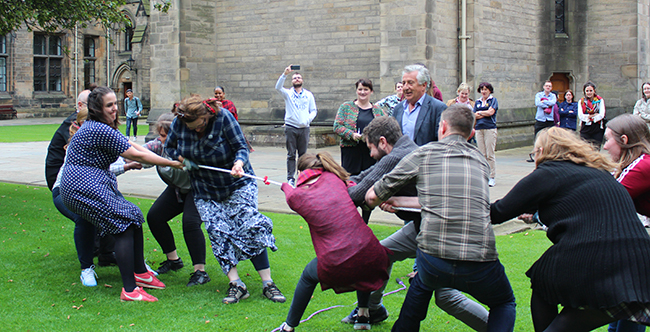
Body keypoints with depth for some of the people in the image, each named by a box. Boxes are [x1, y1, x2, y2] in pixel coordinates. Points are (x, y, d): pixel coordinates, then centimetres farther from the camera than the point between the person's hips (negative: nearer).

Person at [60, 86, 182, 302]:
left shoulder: (96, 127, 16)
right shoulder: (100, 130, -18)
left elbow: (130, 145, 18)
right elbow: (136, 155, -16)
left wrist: (160, 158, 9)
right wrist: (171, 163, -9)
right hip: (84, 187, -11)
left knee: (134, 217, 11)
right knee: (124, 223, -15)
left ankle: (140, 273, 20)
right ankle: (130, 290, -18)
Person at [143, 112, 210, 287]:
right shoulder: (159, 144, -11)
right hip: (176, 190, 8)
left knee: (190, 222, -26)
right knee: (154, 217, 3)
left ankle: (200, 271, -20)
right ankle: (173, 260, 19)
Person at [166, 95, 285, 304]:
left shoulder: (223, 117, -22)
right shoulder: (179, 123, -11)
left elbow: (241, 147, -18)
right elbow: (169, 147, 6)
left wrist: (239, 163, -40)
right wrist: (182, 159, -14)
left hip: (237, 185, -3)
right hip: (205, 191, 3)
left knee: (251, 228, -11)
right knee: (218, 234, -9)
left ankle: (267, 284, -7)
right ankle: (236, 285, -8)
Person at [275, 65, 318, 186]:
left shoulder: (308, 94, 12)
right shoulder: (288, 93, 7)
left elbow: (313, 110, 12)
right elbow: (278, 87, -13)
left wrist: (308, 119, -8)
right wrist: (285, 74, -25)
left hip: (304, 128, 1)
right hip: (290, 127, -1)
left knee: (303, 154, 4)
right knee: (291, 154, -1)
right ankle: (290, 178, 1)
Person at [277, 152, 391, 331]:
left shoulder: (296, 196, 4)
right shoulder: (333, 178, 5)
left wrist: (285, 185, 51)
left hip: (336, 267, -2)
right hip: (370, 257, 2)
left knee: (309, 276, 31)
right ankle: (363, 315, 44)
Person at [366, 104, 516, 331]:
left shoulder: (424, 154, 8)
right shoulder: (480, 160, 17)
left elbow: (372, 197, 12)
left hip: (433, 263, 0)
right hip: (480, 264, 0)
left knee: (420, 286, 35)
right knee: (505, 304, 28)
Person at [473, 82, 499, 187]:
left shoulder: (493, 100, 4)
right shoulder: (477, 102, 17)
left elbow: (491, 112, -9)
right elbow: (473, 115, 7)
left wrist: (479, 113, 2)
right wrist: (485, 114, -6)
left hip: (490, 128, -4)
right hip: (479, 129, 5)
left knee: (490, 154, -6)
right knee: (482, 154, 4)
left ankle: (492, 177, -2)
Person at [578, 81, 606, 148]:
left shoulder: (600, 100, 3)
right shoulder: (581, 101, 7)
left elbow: (601, 115, -7)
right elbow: (580, 116, -5)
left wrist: (588, 117, -8)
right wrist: (593, 115, -10)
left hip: (597, 130, -1)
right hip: (585, 129, 1)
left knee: (596, 149, -3)